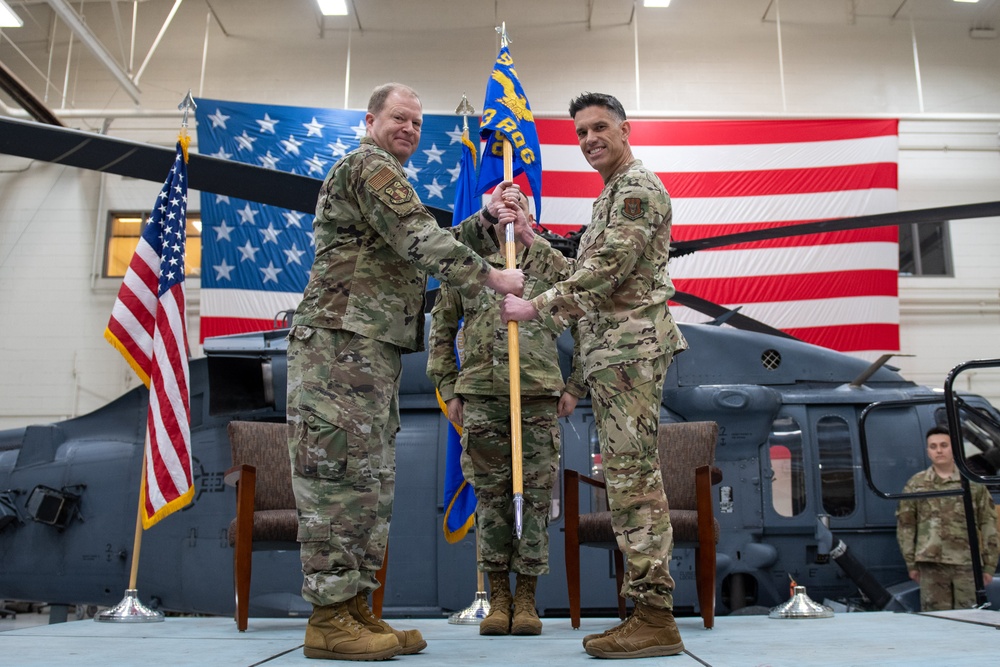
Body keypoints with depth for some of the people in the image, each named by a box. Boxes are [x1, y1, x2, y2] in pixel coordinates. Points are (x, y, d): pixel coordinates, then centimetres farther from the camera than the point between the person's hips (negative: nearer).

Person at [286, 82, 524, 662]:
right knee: (340, 473, -11)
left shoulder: (385, 178, 30)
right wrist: (491, 276, -8)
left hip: (373, 351, 11)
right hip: (342, 341, -11)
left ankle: (355, 608, 12)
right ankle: (330, 619, -7)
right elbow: (421, 240, -14)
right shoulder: (369, 165, -3)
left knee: (370, 481, 8)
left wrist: (486, 219, 24)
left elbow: (429, 245, 29)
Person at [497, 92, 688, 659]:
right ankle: (647, 610, 13)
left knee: (634, 475, -12)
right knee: (629, 477, 8)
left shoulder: (639, 188, -5)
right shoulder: (611, 196, 27)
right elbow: (584, 278, 25)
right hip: (611, 352, 10)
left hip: (632, 346, -10)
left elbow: (607, 271, -16)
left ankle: (656, 618, -9)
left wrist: (534, 308, -12)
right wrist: (531, 240, 21)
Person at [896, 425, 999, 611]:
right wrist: (911, 564, 5)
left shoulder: (973, 484, 9)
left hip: (967, 565, 0)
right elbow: (905, 526, 10)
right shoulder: (915, 484, 9)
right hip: (931, 566, 0)